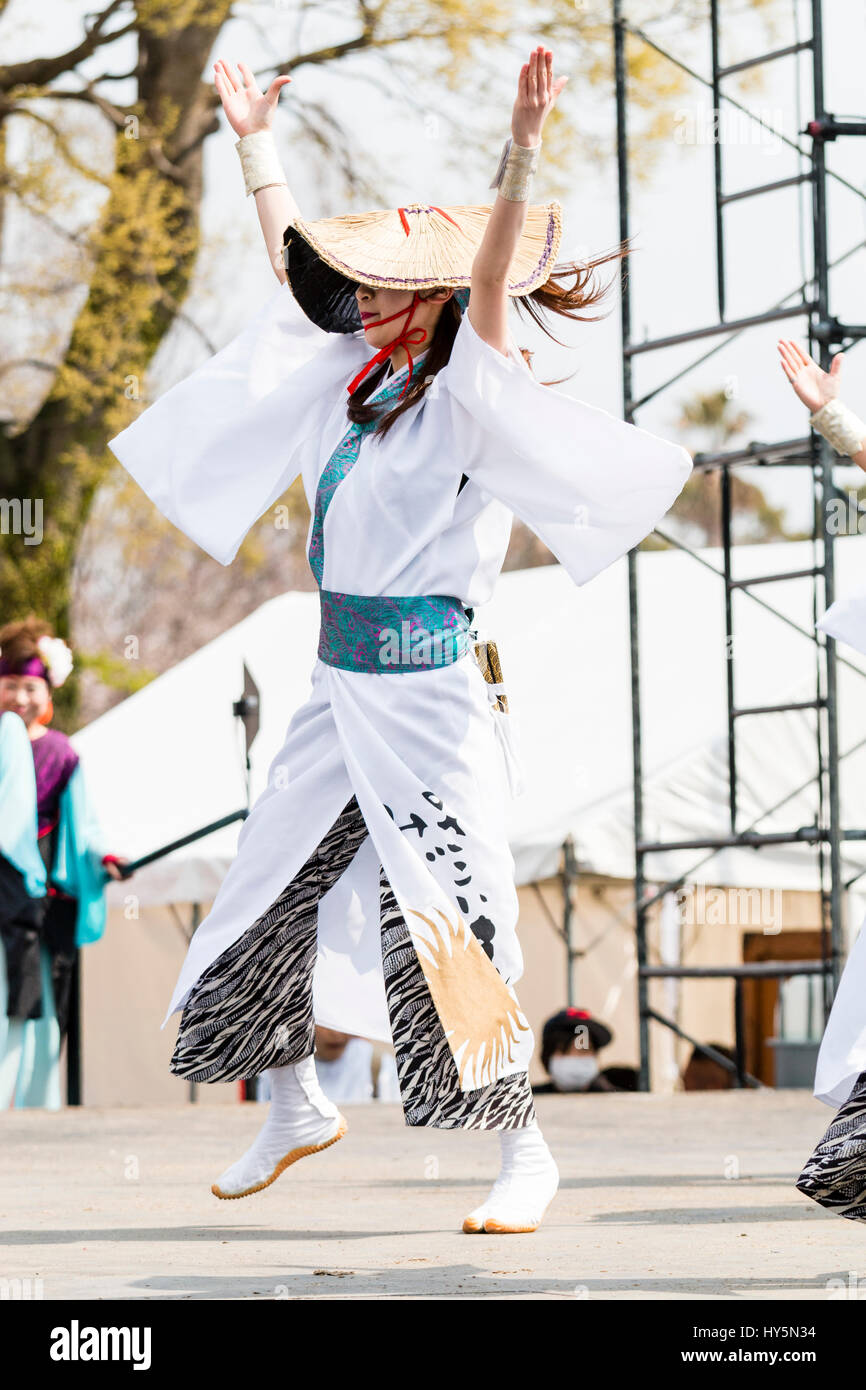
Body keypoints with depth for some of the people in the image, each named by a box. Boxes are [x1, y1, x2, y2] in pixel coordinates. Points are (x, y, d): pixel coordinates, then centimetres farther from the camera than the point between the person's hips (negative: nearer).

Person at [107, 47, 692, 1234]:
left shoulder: (469, 399, -10)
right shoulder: (357, 378, 11)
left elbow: (489, 286, -26)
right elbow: (295, 271, 21)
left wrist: (523, 150, -38)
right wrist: (255, 143, 21)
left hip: (421, 691, -8)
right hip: (342, 683, 8)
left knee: (442, 925, -10)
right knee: (270, 892, 14)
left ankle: (525, 1154, -1)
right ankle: (294, 1107, 33)